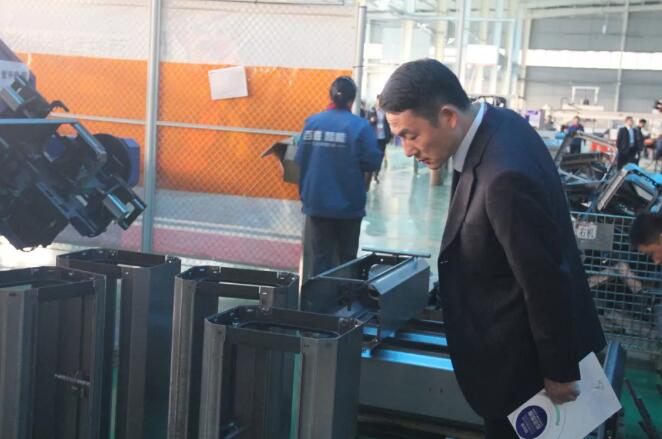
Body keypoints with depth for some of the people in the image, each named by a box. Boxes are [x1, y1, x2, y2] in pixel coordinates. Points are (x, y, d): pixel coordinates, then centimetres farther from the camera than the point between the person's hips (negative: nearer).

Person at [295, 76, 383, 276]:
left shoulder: (311, 122, -2)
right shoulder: (360, 126, -11)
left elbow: (299, 160, -1)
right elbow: (372, 162, -12)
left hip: (317, 202, 2)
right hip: (348, 203, -2)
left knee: (321, 256, 9)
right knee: (347, 257, 14)